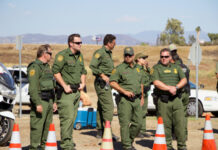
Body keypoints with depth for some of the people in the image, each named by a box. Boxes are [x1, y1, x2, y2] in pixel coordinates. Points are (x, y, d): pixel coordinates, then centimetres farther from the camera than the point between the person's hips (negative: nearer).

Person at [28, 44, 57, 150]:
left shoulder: (47, 67, 20)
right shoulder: (34, 67, -11)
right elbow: (33, 87, -19)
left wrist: (54, 102, 22)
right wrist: (38, 104, -24)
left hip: (49, 101, 9)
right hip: (40, 101, -9)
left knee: (47, 126, 12)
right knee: (37, 126, -9)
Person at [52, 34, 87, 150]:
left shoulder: (80, 56, 15)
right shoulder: (62, 55, -11)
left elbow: (83, 71, 27)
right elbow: (55, 71, -16)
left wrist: (83, 83, 10)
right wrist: (65, 86, -16)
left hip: (76, 91, 8)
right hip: (65, 92, -8)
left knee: (72, 118, 11)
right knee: (67, 118, -11)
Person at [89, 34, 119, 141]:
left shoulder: (108, 53, 19)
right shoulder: (100, 52, -11)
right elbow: (92, 66, -20)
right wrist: (102, 75, -22)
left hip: (106, 83, 10)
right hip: (102, 83, -10)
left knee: (101, 107, 11)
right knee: (108, 107, -13)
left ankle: (100, 132, 16)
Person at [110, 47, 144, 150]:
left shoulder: (137, 69, 18)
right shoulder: (119, 68, -2)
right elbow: (112, 82, -11)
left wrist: (142, 97, 22)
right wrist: (125, 91, -16)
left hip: (137, 99, 6)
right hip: (125, 100, -6)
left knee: (138, 123, 4)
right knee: (125, 123, -7)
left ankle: (130, 141, 20)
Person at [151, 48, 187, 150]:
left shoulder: (176, 68, 18)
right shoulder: (156, 68, 6)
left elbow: (184, 80, 8)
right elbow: (156, 83, -7)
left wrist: (176, 87, -9)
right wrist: (169, 88, -14)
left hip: (176, 99, 2)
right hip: (163, 100, -2)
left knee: (180, 122, -4)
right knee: (166, 124, -1)